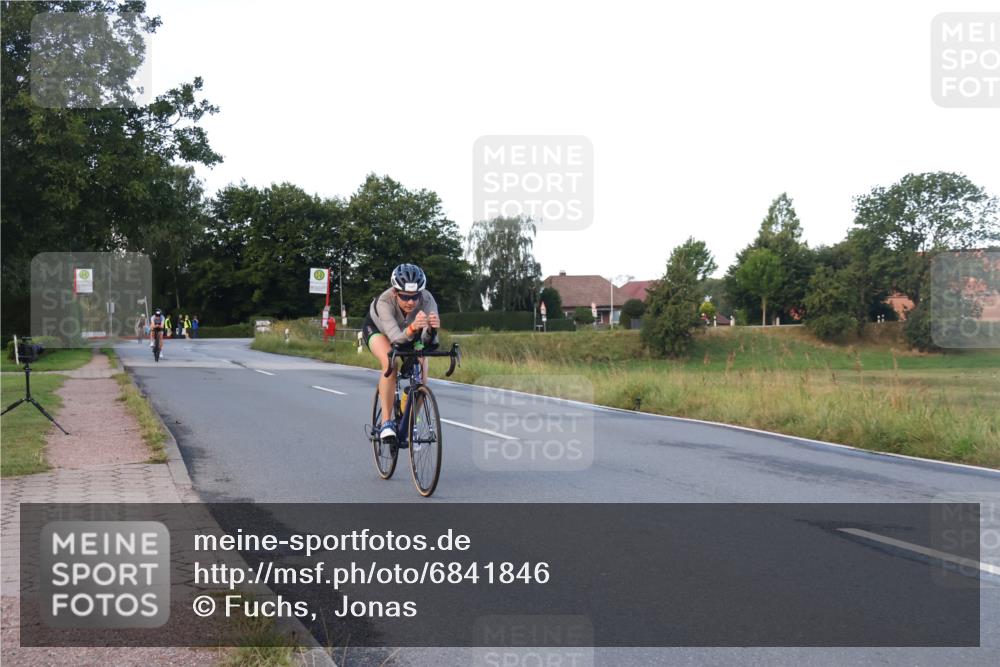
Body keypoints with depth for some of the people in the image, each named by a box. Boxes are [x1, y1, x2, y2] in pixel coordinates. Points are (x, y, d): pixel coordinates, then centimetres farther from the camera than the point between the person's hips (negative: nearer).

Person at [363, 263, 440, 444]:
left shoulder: (427, 301, -36)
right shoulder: (384, 301, -40)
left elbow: (429, 343, -42)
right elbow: (397, 338, -50)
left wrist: (432, 329, -64)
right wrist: (412, 328, -70)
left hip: (407, 332, 3)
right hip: (377, 328, -3)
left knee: (421, 375, -15)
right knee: (390, 363, -32)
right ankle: (386, 422, -22)